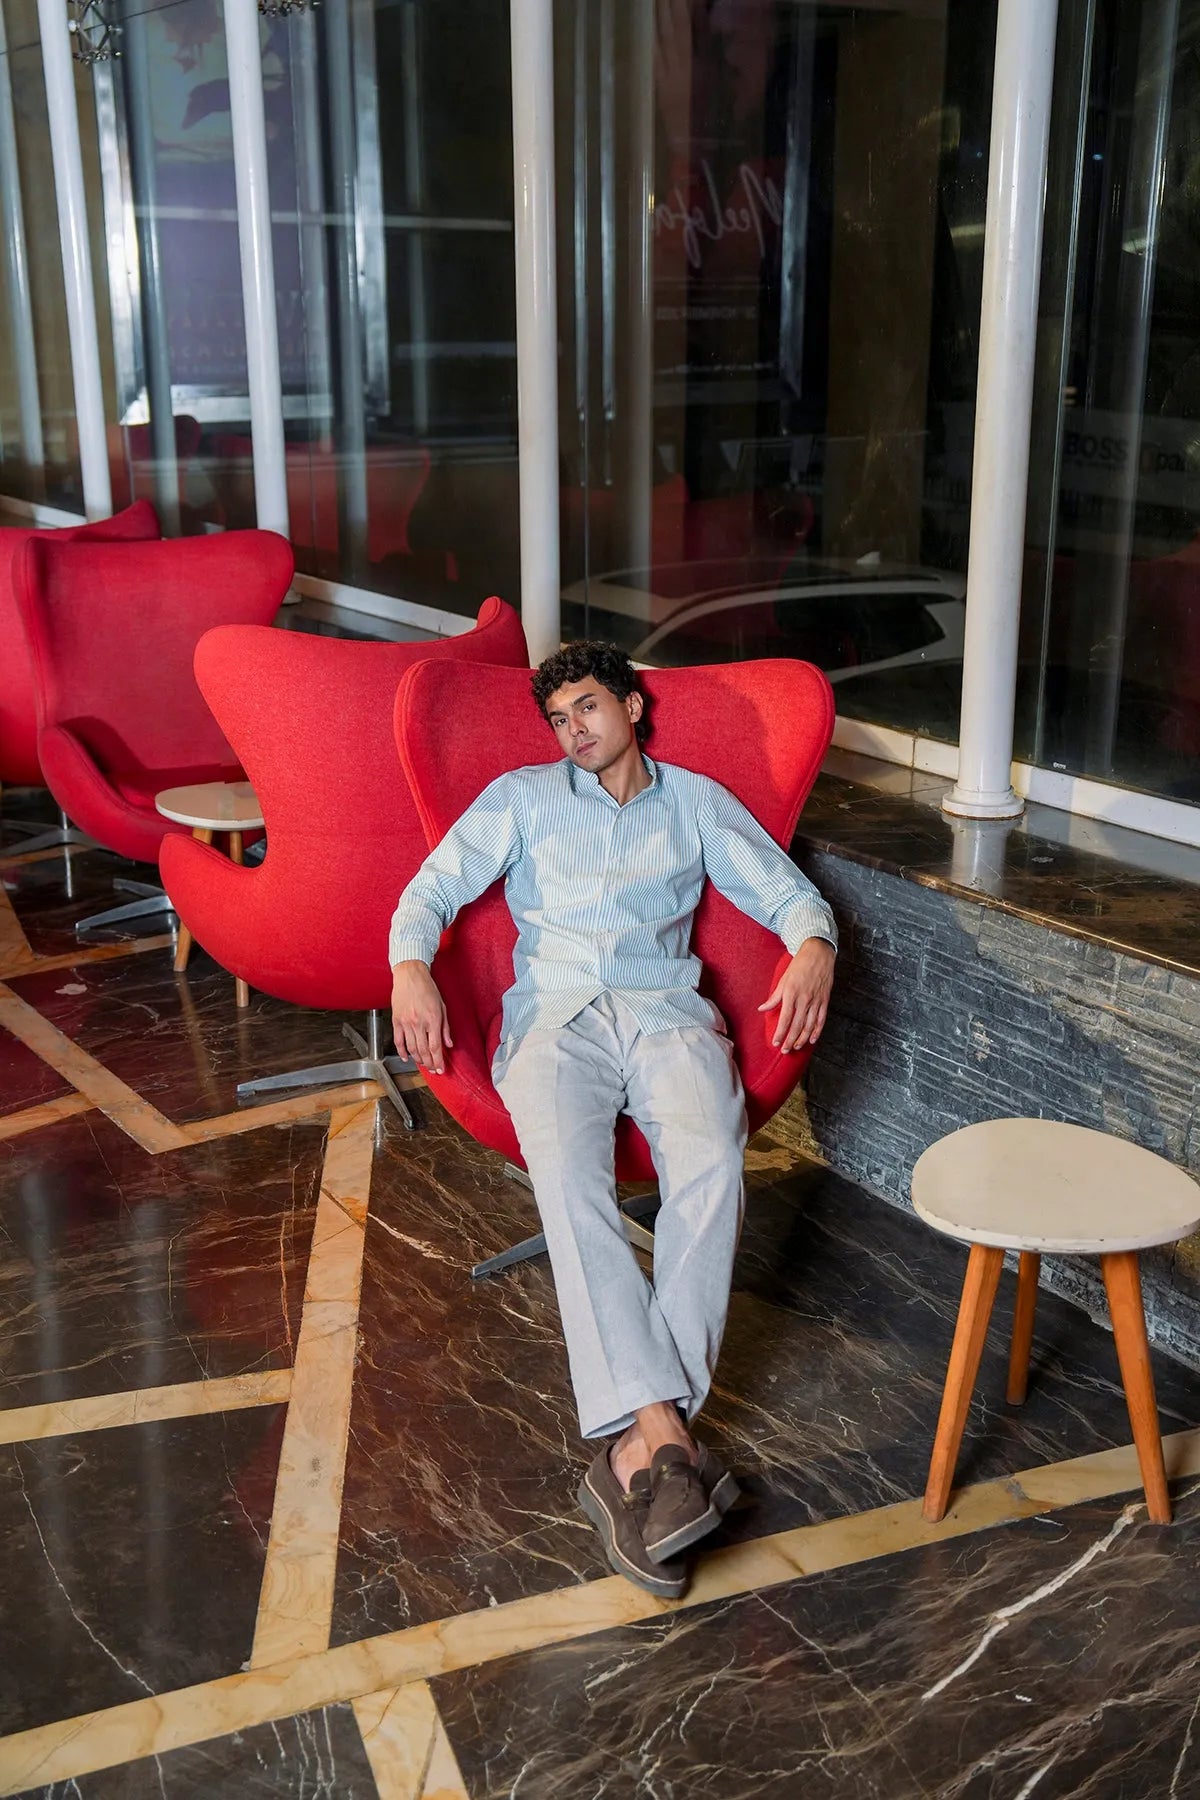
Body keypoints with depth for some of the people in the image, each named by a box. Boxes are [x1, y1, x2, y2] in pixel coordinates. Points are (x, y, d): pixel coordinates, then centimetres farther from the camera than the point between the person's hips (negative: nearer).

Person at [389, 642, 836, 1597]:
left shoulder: (697, 801, 21)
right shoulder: (523, 797, 20)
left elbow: (789, 892, 16)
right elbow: (433, 888, 10)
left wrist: (814, 948, -10)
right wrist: (411, 967, -13)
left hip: (665, 1010, 0)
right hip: (557, 1014, 0)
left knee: (711, 1168, -32)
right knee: (568, 1175, -33)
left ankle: (636, 1451, -34)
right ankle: (663, 1430, -38)